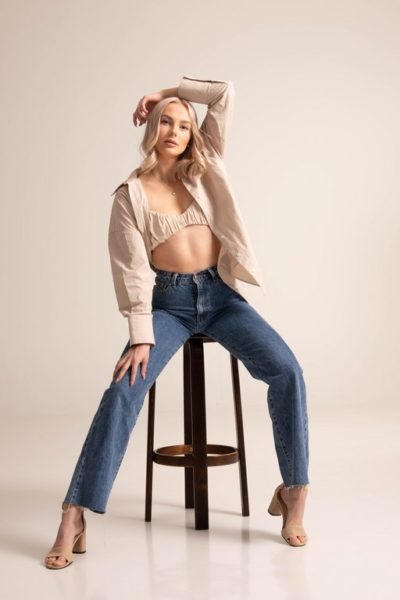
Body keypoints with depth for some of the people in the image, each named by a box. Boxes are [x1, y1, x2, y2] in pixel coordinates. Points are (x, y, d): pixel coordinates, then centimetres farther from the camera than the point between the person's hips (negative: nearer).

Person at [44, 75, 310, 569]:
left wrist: (168, 90, 9)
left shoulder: (204, 168, 8)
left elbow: (225, 94, 6)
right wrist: (140, 337, -16)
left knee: (287, 371, -19)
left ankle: (292, 493, -7)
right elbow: (133, 269, -8)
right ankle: (74, 518, -15)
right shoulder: (130, 194, -1)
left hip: (220, 293, 3)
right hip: (169, 301, -2)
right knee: (122, 392, -20)